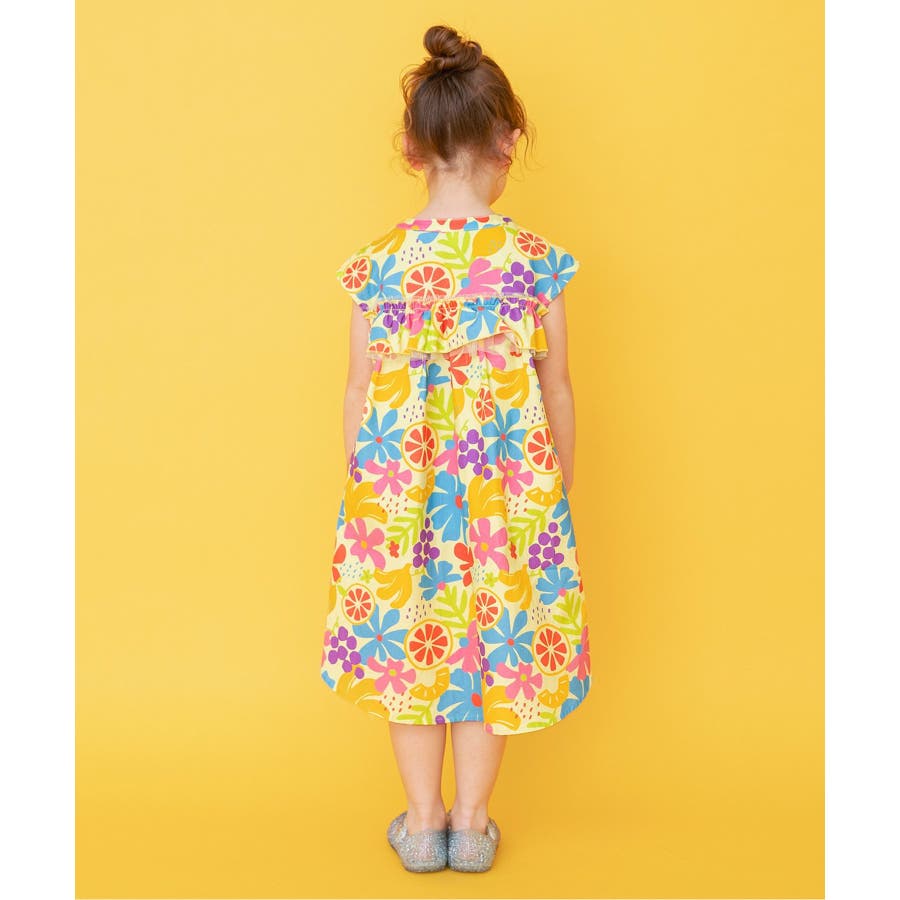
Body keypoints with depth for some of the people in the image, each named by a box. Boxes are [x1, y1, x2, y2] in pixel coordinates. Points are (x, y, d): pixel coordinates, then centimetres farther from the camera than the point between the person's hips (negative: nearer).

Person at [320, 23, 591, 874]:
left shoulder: (379, 260, -6)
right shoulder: (535, 260, -8)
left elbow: (359, 391, -1)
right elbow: (556, 389, -2)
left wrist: (361, 485, 12)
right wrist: (560, 484, 12)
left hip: (399, 481, 1)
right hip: (508, 483, 0)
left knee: (406, 635, 16)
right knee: (493, 640, 15)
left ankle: (423, 820, 26)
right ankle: (471, 821, 26)